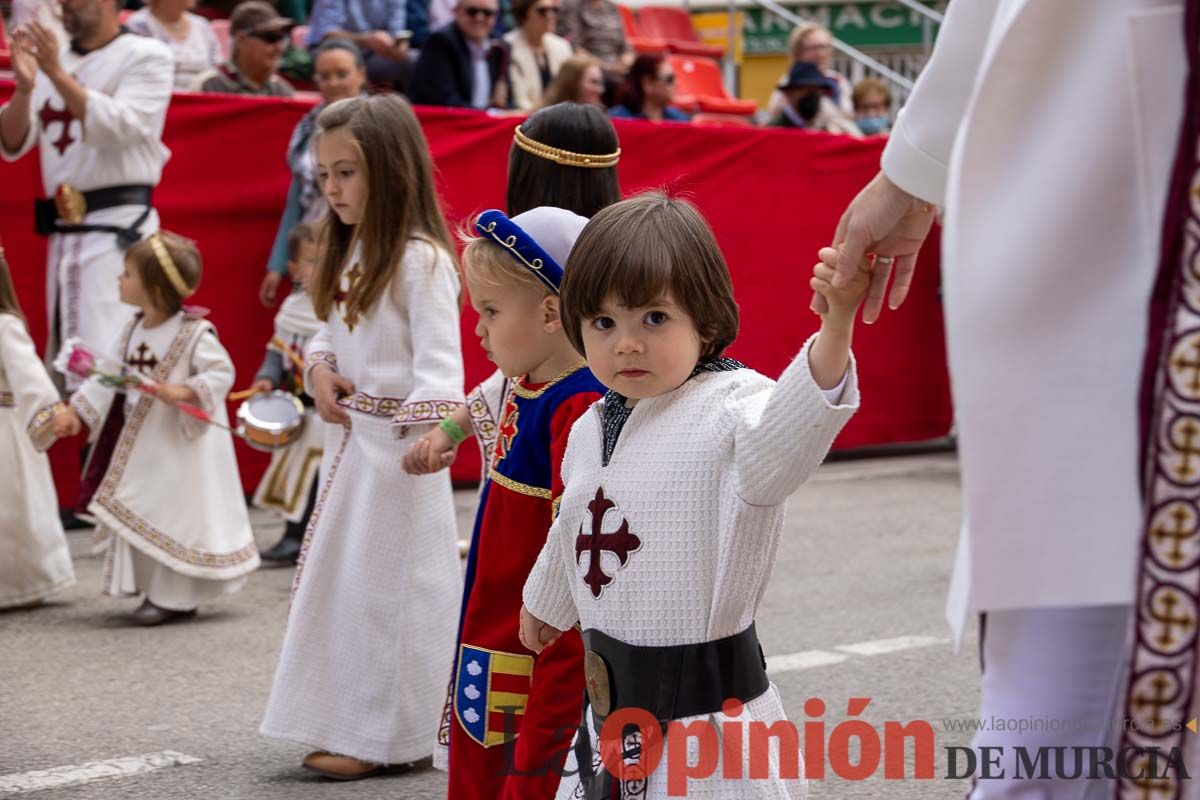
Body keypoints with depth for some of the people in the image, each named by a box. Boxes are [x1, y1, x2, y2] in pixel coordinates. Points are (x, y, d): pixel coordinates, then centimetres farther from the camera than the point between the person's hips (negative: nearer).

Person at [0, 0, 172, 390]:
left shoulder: (146, 56, -1)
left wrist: (58, 74, -18)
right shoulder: (50, 60, 14)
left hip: (118, 226, -7)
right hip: (63, 230, 7)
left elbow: (120, 129, -15)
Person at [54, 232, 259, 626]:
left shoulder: (195, 333, -17)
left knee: (175, 515, -1)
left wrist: (182, 391, -31)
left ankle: (176, 597, 8)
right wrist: (76, 410, 4)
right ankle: (156, 588, 25)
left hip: (181, 445, -8)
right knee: (140, 515, 12)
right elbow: (109, 375, 10)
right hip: (140, 443, 8)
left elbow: (221, 373, -18)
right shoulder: (133, 331, 6)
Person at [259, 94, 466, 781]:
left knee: (386, 579, -2)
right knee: (342, 575, 14)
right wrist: (320, 368, -2)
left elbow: (439, 354, -24)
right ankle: (350, 723, 25)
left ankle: (384, 736, 8)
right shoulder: (350, 252, 12)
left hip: (398, 441, -9)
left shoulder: (421, 259, -16)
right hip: (348, 435, 9)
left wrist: (429, 421, -38)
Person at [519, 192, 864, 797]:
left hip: (708, 709, -7)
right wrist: (545, 606, 44)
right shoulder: (591, 430, 7)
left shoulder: (729, 408, -16)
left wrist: (835, 328, -58)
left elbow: (781, 436, -41)